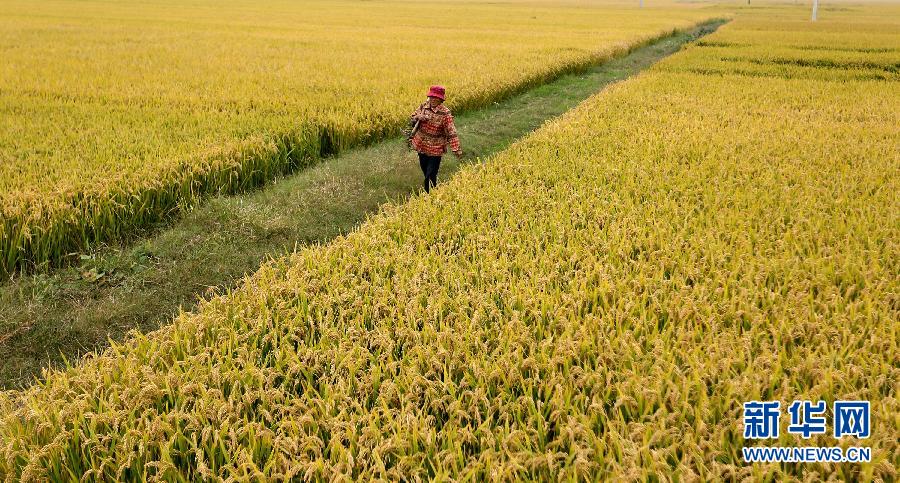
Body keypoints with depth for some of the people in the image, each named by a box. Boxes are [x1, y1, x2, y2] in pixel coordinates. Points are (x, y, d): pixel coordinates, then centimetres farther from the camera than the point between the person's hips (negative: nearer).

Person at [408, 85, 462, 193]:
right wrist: (418, 118, -17)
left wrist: (456, 149, -27)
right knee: (425, 170, 22)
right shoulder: (424, 105, -3)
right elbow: (412, 118, 7)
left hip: (435, 149, -6)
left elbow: (451, 133, -19)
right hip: (421, 146, 6)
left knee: (430, 176, -6)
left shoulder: (445, 113, -18)